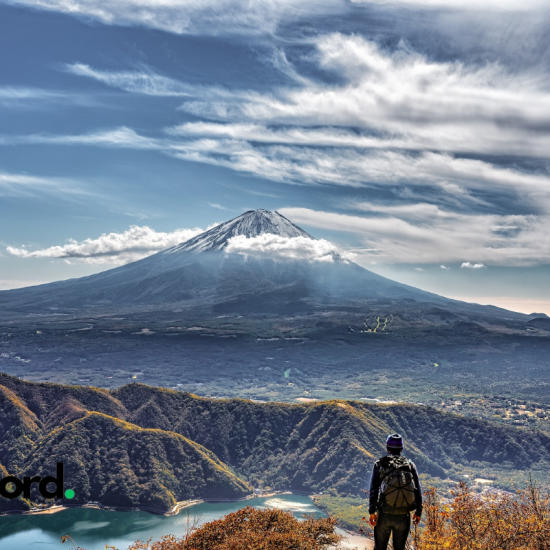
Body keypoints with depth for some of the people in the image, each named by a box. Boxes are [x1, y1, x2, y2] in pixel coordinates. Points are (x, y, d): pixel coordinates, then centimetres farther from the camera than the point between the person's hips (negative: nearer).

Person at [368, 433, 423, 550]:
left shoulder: (380, 464, 3)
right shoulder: (410, 465, 6)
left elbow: (374, 489, -4)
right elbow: (418, 490, 5)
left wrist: (372, 511, -4)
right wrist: (418, 512, 13)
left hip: (384, 514, -1)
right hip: (403, 515, 1)